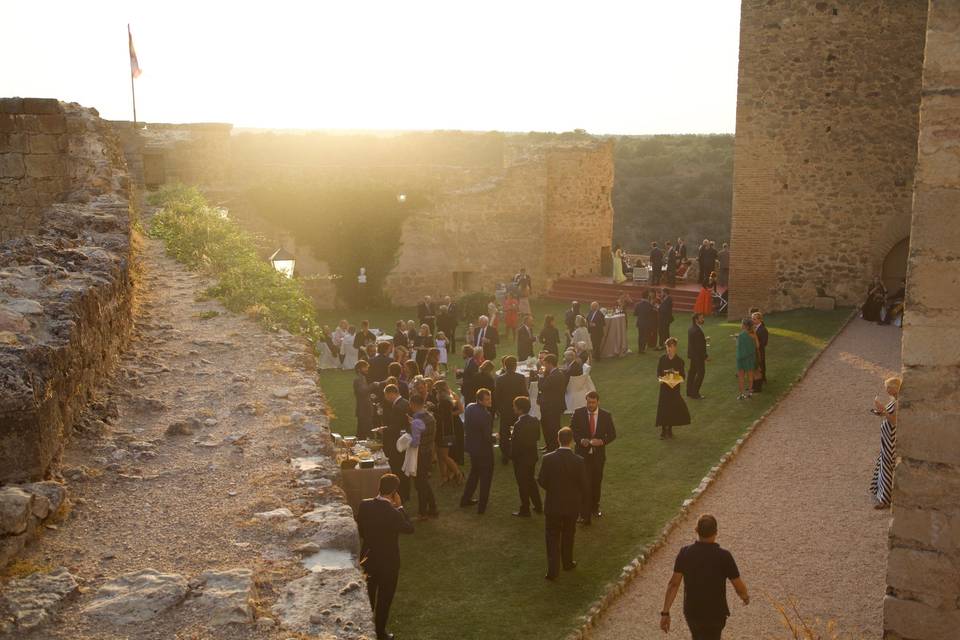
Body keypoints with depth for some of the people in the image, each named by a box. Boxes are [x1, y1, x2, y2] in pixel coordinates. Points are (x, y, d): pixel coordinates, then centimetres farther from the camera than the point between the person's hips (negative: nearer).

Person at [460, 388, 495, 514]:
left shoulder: (469, 407, -6)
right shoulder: (486, 415, -29)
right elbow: (487, 436, -24)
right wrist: (494, 438, -5)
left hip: (471, 445, 8)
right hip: (483, 448, -8)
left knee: (474, 472, 27)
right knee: (485, 476, 11)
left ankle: (466, 499, 37)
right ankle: (482, 506, 17)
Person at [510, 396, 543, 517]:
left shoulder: (519, 424, -27)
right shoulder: (535, 421, -3)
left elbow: (515, 443, -25)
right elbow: (537, 437, 5)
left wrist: (512, 456, -7)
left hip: (521, 458, -8)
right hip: (532, 456, 8)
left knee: (523, 484, 7)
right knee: (531, 480, 23)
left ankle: (525, 510, 19)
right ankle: (538, 506, 32)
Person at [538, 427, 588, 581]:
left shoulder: (548, 459, -15)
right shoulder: (579, 461, -16)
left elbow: (541, 481, -8)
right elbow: (583, 486, -9)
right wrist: (581, 503, 8)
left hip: (552, 505, 0)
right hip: (572, 505, 1)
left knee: (552, 537, 10)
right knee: (568, 535, 21)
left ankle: (553, 570, 6)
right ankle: (567, 562, 37)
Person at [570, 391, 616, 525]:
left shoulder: (606, 416, -6)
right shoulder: (578, 413, -7)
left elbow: (612, 434, 0)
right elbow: (572, 430, 1)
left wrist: (602, 441, -18)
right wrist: (580, 440, -17)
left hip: (598, 454, 2)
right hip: (583, 453, -2)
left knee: (596, 483, 16)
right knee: (584, 484, -8)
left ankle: (595, 508, 38)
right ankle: (585, 515, -3)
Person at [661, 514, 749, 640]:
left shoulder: (685, 553, -11)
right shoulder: (724, 556, -20)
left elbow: (673, 583, -10)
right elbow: (739, 587, -11)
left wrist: (665, 613, -6)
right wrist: (745, 597, 12)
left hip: (692, 612, 4)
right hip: (715, 615, -3)